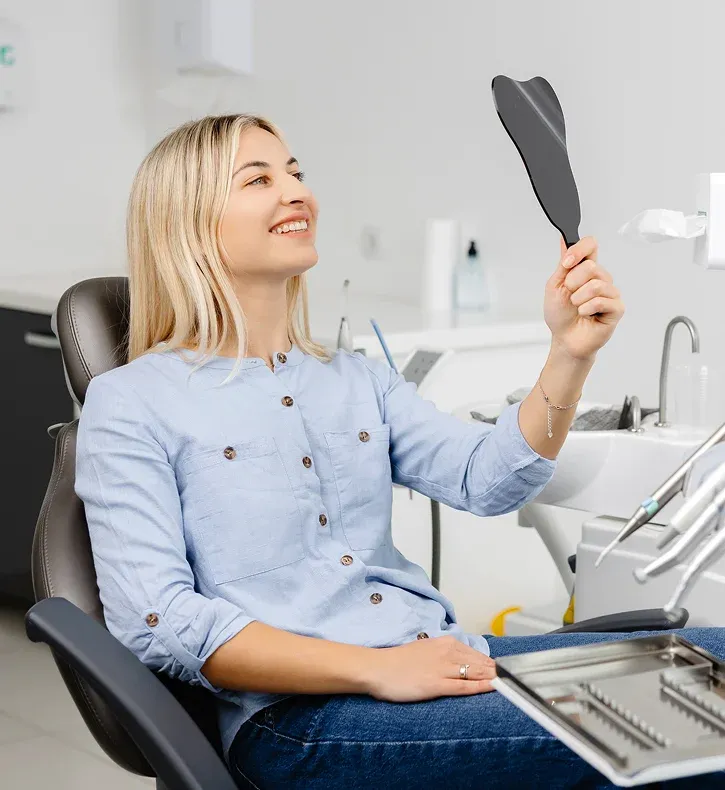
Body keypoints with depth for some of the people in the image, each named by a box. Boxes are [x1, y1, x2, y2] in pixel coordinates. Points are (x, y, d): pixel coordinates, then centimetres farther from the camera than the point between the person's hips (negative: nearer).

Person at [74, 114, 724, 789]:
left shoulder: (358, 379, 21)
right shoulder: (131, 402, 2)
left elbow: (487, 479, 6)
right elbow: (155, 621, -10)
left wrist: (570, 353, -11)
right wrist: (375, 669, -18)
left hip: (439, 660, 7)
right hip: (295, 715, -6)